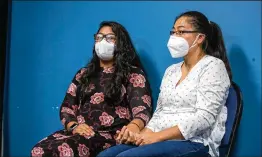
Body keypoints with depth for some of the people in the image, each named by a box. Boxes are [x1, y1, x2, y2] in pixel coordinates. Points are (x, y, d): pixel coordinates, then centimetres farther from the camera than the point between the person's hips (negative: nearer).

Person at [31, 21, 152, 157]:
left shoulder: (134, 74, 7)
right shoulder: (83, 74, 22)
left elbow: (143, 110, -8)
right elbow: (66, 107, 18)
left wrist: (134, 126, -33)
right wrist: (73, 126, -6)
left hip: (111, 136, -4)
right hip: (81, 133, 5)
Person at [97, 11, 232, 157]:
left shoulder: (213, 66, -5)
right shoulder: (171, 70, 18)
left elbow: (204, 117, -16)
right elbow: (159, 112, 15)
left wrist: (157, 136, -19)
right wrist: (145, 134, -7)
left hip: (194, 144, -7)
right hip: (161, 140, 7)